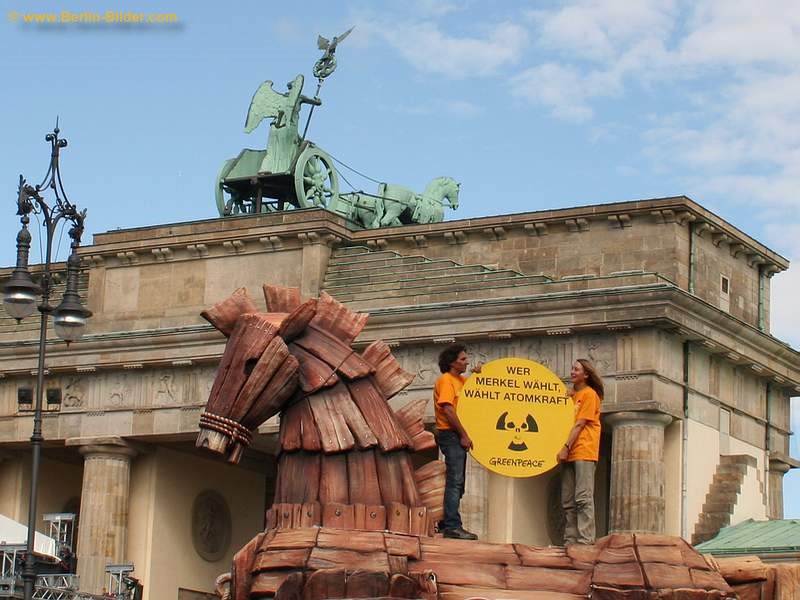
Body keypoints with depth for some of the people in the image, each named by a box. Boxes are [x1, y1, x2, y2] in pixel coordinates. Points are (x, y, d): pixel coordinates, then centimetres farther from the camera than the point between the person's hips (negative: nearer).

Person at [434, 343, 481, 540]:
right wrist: (464, 435, -18)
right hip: (450, 434, -10)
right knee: (455, 482, -14)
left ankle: (446, 524, 18)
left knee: (457, 483, 13)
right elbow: (447, 410, -19)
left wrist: (477, 375, 2)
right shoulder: (446, 380, -10)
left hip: (458, 436, 10)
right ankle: (452, 526, -17)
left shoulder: (460, 379, 17)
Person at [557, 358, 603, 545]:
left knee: (583, 498, -13)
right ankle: (570, 541, 8)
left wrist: (566, 447, -14)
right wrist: (563, 450, 6)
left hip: (584, 452, -8)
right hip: (569, 454, 8)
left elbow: (580, 424, -10)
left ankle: (585, 541, -16)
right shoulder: (572, 395, 19)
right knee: (568, 501, 6)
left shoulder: (589, 394, -3)